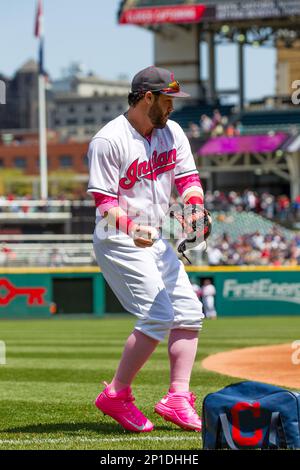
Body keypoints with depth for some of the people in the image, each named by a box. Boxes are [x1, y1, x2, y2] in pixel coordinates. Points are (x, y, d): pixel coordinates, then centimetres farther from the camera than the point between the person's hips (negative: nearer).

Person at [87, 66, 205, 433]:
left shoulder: (172, 132, 6)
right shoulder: (109, 140, -16)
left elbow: (187, 178, 6)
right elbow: (104, 200, -19)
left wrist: (193, 206, -17)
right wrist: (133, 229, -36)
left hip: (156, 239, 8)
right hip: (118, 241, -8)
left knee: (189, 312, 2)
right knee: (158, 316, -18)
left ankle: (177, 398, 5)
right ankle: (116, 396, -6)